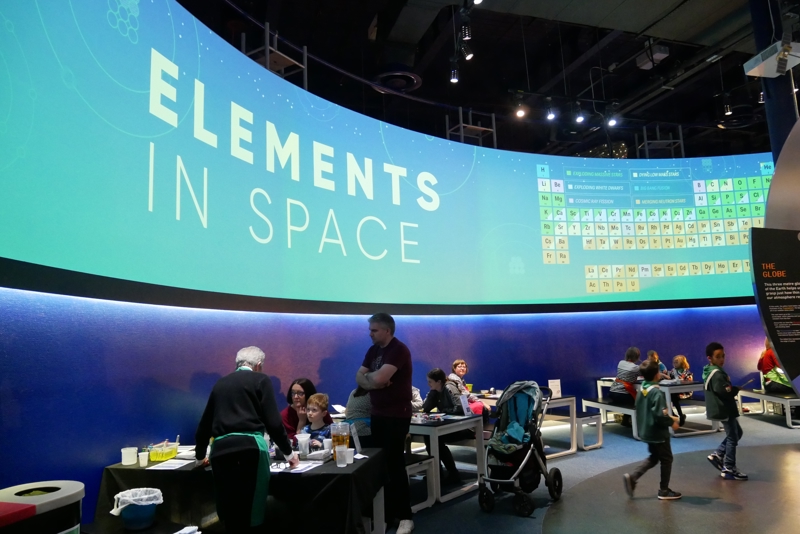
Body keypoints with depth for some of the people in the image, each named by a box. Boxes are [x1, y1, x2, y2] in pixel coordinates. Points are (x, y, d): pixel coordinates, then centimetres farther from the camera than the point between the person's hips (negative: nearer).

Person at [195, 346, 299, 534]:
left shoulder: (220, 383, 21)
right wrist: (288, 452, 11)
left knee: (230, 513, 12)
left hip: (220, 449, 5)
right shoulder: (260, 380, 6)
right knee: (251, 508, 3)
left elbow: (205, 423, 27)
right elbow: (273, 422, -1)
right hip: (249, 447, -5)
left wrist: (200, 454, 43)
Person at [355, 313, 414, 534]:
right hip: (377, 414, 8)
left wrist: (368, 376, -5)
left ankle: (404, 516, 8)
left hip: (397, 415, -7)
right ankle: (385, 511, 22)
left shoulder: (399, 350, -16)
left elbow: (379, 378, -27)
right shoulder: (373, 350, 10)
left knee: (395, 464, -3)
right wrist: (375, 380, -15)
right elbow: (359, 378, 4)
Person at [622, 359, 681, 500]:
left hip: (646, 431, 8)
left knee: (654, 457, 21)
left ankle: (632, 477, 10)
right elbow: (659, 415, -29)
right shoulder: (657, 392, -23)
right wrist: (671, 422, -11)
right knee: (667, 459, 11)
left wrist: (669, 417, 13)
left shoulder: (641, 390, 3)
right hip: (658, 433, -8)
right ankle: (664, 490, 21)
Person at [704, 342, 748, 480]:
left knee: (737, 433, 23)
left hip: (723, 409, 10)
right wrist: (736, 390, -11)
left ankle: (717, 455, 22)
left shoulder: (710, 371, 10)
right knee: (732, 438, 0)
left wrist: (732, 390, 0)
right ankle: (729, 469, 9)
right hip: (724, 410, -10)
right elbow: (725, 391, -31)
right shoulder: (717, 373, -22)